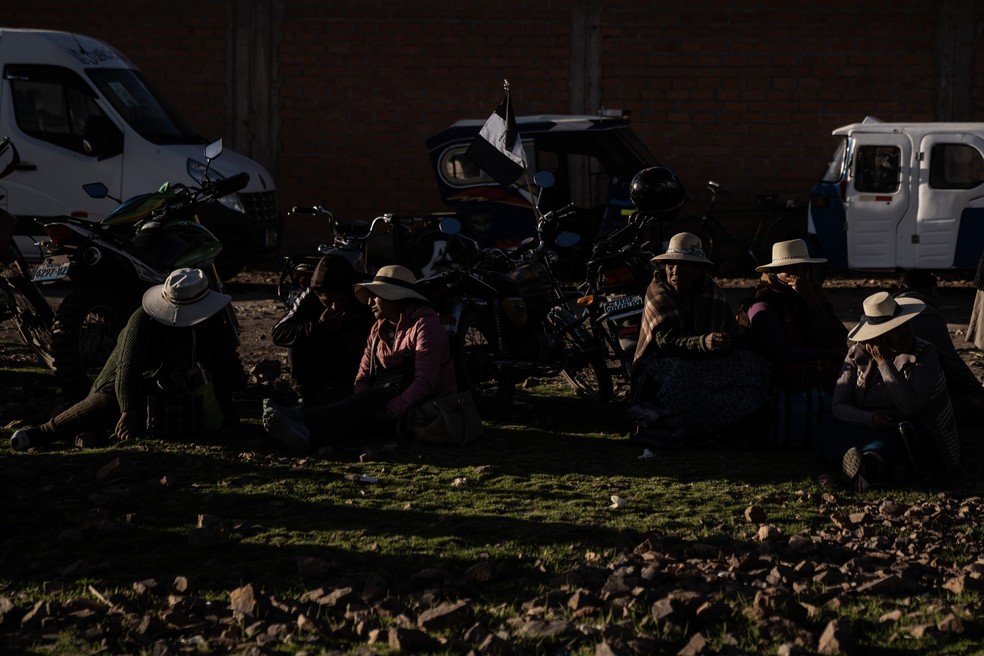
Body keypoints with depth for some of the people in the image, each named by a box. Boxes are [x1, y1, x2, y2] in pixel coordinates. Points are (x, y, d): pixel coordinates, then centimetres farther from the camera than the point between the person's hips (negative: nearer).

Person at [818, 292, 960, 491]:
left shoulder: (925, 354, -7)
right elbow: (838, 406, -4)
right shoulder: (858, 354, 1)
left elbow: (910, 407, -19)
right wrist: (870, 418, -24)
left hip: (912, 431, -2)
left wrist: (884, 363, -19)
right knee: (829, 435, -29)